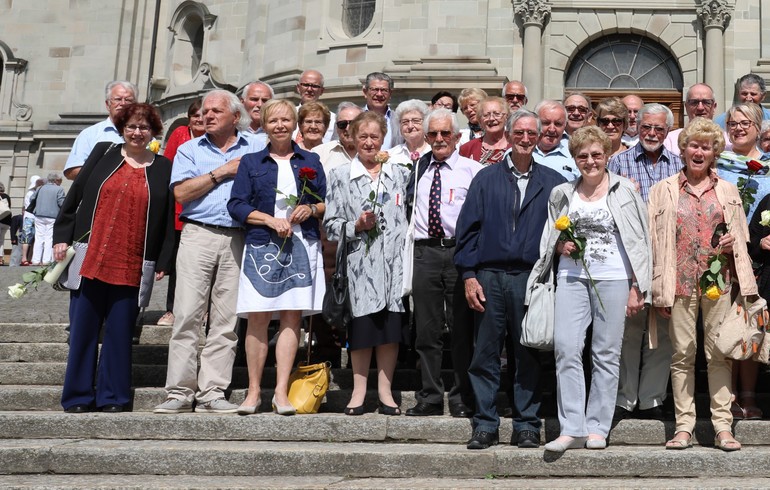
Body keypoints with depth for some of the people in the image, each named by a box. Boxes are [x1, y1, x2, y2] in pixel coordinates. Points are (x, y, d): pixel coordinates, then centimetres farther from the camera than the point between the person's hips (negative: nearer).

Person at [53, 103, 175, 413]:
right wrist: (62, 236, 2)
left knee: (120, 331, 3)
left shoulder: (163, 168, 7)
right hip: (90, 258, 1)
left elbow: (168, 218, 6)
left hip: (132, 267, -1)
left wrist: (162, 262, 1)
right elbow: (74, 195, 9)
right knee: (83, 328, 4)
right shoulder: (103, 153, 10)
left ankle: (112, 397, 13)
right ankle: (78, 396, 13)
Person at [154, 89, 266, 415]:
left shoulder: (256, 149, 14)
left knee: (226, 321, 0)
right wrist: (222, 172, -2)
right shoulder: (189, 149, 14)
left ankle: (212, 393, 5)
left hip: (239, 239, 1)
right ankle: (180, 393, -1)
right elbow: (181, 192, -2)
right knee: (187, 316, -6)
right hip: (198, 234, 0)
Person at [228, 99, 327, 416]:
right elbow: (236, 205, 2)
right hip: (261, 246, 0)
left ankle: (281, 392, -2)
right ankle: (254, 391, 4)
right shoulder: (251, 162, 12)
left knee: (292, 316, -4)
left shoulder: (310, 162, 15)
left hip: (302, 246, 1)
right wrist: (270, 220, -11)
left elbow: (326, 202, 14)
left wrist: (312, 209, -8)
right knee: (257, 318, -4)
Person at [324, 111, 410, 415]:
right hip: (360, 262, -2)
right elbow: (331, 225, 3)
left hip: (394, 262, 2)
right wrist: (356, 225, -13)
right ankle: (359, 392, 12)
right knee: (362, 327, 0)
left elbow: (409, 214, 12)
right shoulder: (340, 176, 7)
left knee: (391, 327, 3)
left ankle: (385, 390, 13)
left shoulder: (399, 173, 13)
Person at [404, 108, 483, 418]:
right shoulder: (417, 170, 15)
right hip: (425, 252, 4)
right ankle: (430, 398, 16)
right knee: (427, 329, 7)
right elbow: (406, 204, 28)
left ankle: (463, 400, 11)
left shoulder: (473, 170, 3)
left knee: (462, 329, 2)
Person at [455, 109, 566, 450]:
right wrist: (468, 275, -2)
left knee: (528, 356, 4)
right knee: (485, 354, 2)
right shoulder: (486, 178, 10)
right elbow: (467, 229, 6)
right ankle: (485, 425, 11)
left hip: (532, 278, 0)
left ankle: (527, 425, 14)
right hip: (489, 277, 0)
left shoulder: (552, 183, 10)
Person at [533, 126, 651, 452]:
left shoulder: (624, 190, 4)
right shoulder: (562, 194, 11)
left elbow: (638, 241, 2)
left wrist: (637, 288, -3)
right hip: (571, 278, 2)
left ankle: (597, 428, 11)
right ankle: (571, 429, -3)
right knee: (566, 349, -9)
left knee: (606, 353, 2)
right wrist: (562, 247, -1)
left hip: (613, 279, -2)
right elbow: (550, 240, 22)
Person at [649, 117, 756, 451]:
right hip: (680, 283, -1)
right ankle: (684, 426, 8)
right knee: (682, 354, 2)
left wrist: (731, 243, -6)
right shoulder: (664, 191, 8)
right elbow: (656, 242, 4)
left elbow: (740, 238, 19)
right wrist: (660, 290, -2)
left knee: (719, 354, 1)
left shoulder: (727, 191, 13)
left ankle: (723, 426, 7)